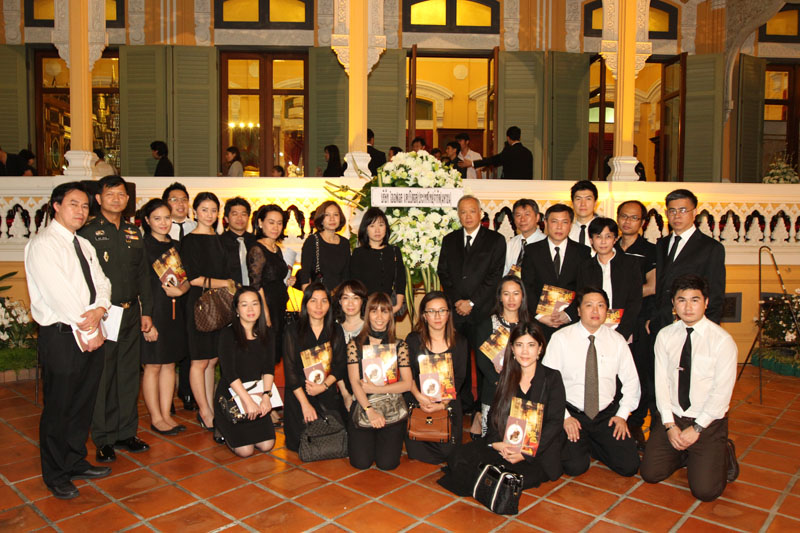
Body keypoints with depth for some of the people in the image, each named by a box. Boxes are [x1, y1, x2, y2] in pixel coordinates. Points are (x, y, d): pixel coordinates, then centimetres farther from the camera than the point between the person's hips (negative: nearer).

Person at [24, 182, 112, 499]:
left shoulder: (83, 245, 15)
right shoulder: (43, 244, -11)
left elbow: (101, 282, 8)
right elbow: (59, 293, -18)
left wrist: (99, 309, -13)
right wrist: (87, 331, -15)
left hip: (91, 335, 8)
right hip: (62, 336, -8)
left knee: (83, 404, 16)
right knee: (58, 408, 5)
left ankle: (76, 463, 32)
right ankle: (56, 476, 21)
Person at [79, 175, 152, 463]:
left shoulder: (133, 233, 13)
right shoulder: (87, 232, -3)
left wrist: (146, 311, 11)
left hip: (131, 313, 5)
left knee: (129, 374, 10)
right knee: (103, 376, 2)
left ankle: (126, 432, 23)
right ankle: (104, 439, 15)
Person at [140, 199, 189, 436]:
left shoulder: (175, 245, 12)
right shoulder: (142, 247, -7)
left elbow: (186, 278, 12)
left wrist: (180, 290, -11)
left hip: (174, 312, 6)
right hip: (152, 312, -6)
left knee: (169, 365, 11)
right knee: (152, 367, 2)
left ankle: (166, 415, 21)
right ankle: (156, 418, 14)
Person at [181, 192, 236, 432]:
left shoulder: (219, 239, 15)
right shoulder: (190, 241, -5)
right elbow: (194, 278, -12)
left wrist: (231, 292, 3)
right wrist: (224, 283, -5)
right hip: (199, 304, -6)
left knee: (212, 360, 9)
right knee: (200, 361, 0)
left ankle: (209, 408, 17)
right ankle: (205, 412, 10)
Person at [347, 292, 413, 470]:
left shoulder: (399, 346, 4)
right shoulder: (355, 345, 2)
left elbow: (407, 383, -2)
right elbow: (354, 382, -6)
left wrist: (375, 388, -11)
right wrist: (370, 410, -19)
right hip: (362, 406, 0)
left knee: (387, 463, -12)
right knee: (361, 463, -12)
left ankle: (387, 439, 22)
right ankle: (369, 439, 21)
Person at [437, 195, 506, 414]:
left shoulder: (496, 240, 3)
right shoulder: (449, 240, 14)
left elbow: (495, 276, -4)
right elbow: (443, 273, 11)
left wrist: (471, 302, -10)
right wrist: (456, 300, -3)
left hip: (482, 311, -3)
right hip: (456, 311, 3)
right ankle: (464, 403, 16)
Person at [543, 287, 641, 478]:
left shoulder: (617, 340, 3)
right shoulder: (561, 338, -7)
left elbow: (631, 381, 9)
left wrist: (622, 415, -1)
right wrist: (564, 417, -13)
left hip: (607, 415, 3)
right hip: (572, 414, -3)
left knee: (629, 466, -11)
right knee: (575, 467, -19)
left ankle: (591, 446, 15)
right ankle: (580, 446, 15)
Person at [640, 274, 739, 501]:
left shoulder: (722, 340, -11)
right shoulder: (665, 336, 0)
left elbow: (722, 391, -12)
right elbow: (661, 382, -2)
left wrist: (696, 428, -14)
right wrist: (670, 425, -10)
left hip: (708, 422, -3)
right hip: (671, 417, 3)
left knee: (705, 490, -12)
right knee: (651, 473, -5)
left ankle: (724, 453, 17)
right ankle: (685, 454, 22)